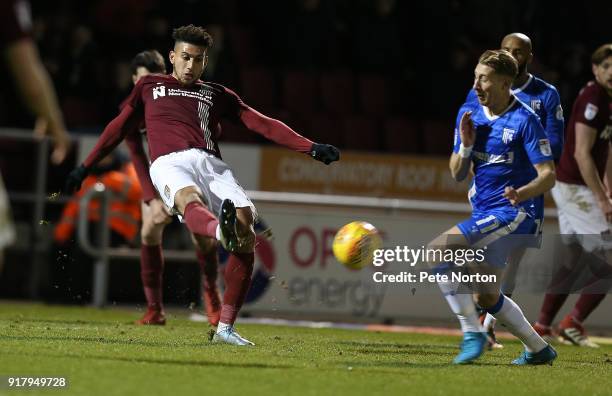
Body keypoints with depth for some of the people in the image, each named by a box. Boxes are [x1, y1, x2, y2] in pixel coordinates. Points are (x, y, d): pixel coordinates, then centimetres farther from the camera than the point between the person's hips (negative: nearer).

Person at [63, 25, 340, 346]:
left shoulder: (217, 95, 29)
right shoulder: (149, 87, 29)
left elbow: (262, 124, 21)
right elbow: (119, 127, 34)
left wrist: (310, 148, 9)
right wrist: (85, 167, 31)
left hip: (210, 163, 3)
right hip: (170, 162, -3)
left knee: (246, 234, -22)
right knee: (190, 199, -41)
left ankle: (225, 328, -17)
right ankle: (221, 231, -80)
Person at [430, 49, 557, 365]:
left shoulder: (525, 120, -13)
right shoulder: (469, 114, 7)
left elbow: (548, 175, -15)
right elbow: (457, 174, 10)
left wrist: (521, 193, -34)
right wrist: (466, 145, -10)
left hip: (513, 213, -8)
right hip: (483, 212, 8)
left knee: (438, 250, -22)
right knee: (486, 297, 15)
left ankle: (472, 333, -17)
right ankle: (538, 349, 33)